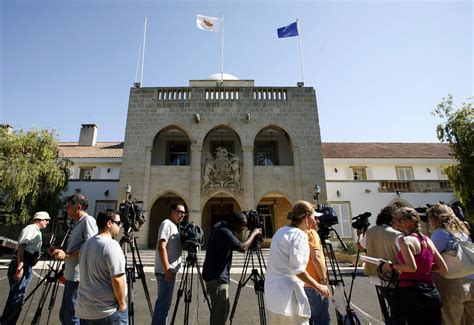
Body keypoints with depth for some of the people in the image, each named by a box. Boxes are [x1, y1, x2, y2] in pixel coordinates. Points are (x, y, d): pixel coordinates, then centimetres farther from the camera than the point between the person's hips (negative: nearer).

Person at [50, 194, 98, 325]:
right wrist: (61, 251, 12)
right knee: (64, 314, 18)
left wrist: (66, 255, -18)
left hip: (78, 277, -10)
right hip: (71, 276, 10)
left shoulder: (88, 220, -13)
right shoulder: (78, 223, 17)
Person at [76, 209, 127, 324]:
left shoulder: (86, 244, 6)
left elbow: (87, 275, 16)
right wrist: (122, 304, -11)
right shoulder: (111, 245, -21)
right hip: (108, 312, -8)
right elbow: (117, 280, -23)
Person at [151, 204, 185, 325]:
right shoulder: (167, 224, -15)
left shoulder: (173, 225, 14)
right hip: (166, 271, -10)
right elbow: (161, 247, -24)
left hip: (170, 270, 10)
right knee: (164, 302, -1)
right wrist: (167, 270, -25)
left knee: (164, 302, 18)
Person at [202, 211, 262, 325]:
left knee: (221, 308, 19)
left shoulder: (221, 227, 7)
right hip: (217, 277, -10)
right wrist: (254, 233, -15)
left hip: (216, 275, 10)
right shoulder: (224, 231, -23)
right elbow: (242, 248, -29)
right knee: (221, 309, -4)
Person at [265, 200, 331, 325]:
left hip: (272, 290, 9)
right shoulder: (299, 234, -15)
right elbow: (297, 269, -21)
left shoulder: (280, 231, 10)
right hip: (288, 293, -8)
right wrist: (318, 286, -11)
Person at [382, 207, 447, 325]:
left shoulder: (404, 240, -14)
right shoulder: (427, 240, 9)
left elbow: (412, 267, -22)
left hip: (409, 292, -8)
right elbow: (443, 268, 12)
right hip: (432, 293, 8)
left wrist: (392, 266, -9)